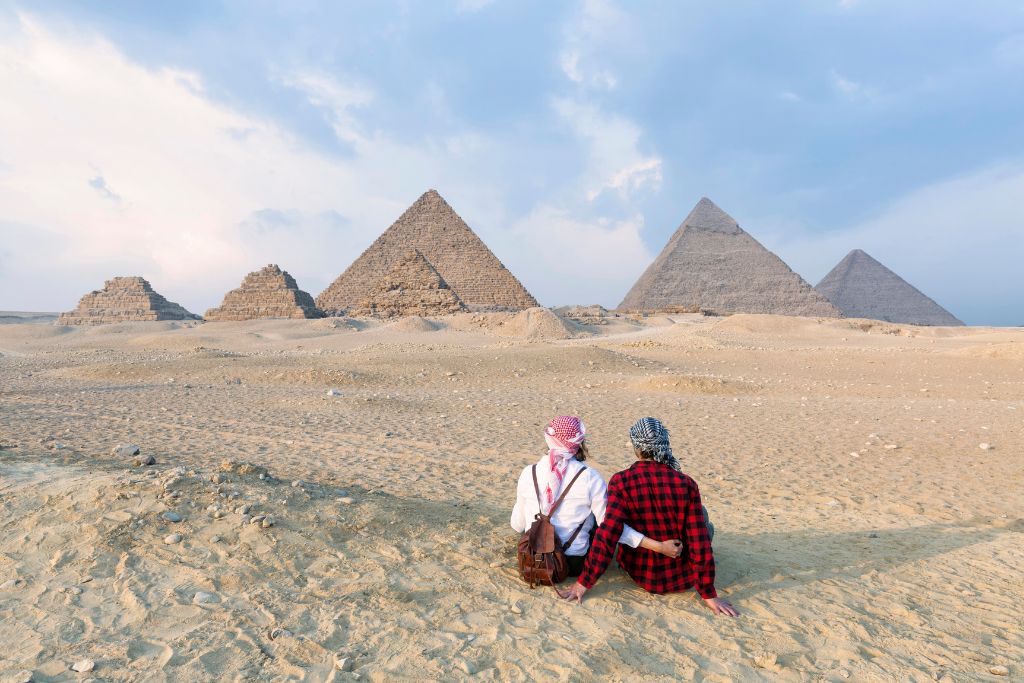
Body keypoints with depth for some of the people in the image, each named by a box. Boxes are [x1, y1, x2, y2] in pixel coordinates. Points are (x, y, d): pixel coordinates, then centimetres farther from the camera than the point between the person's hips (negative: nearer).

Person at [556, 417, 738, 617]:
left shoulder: (621, 481, -20)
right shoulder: (686, 483, -17)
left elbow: (607, 536, -24)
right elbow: (700, 545, -15)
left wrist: (584, 583, -16)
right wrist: (709, 595, -3)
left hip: (640, 576, 1)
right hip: (683, 578, -1)